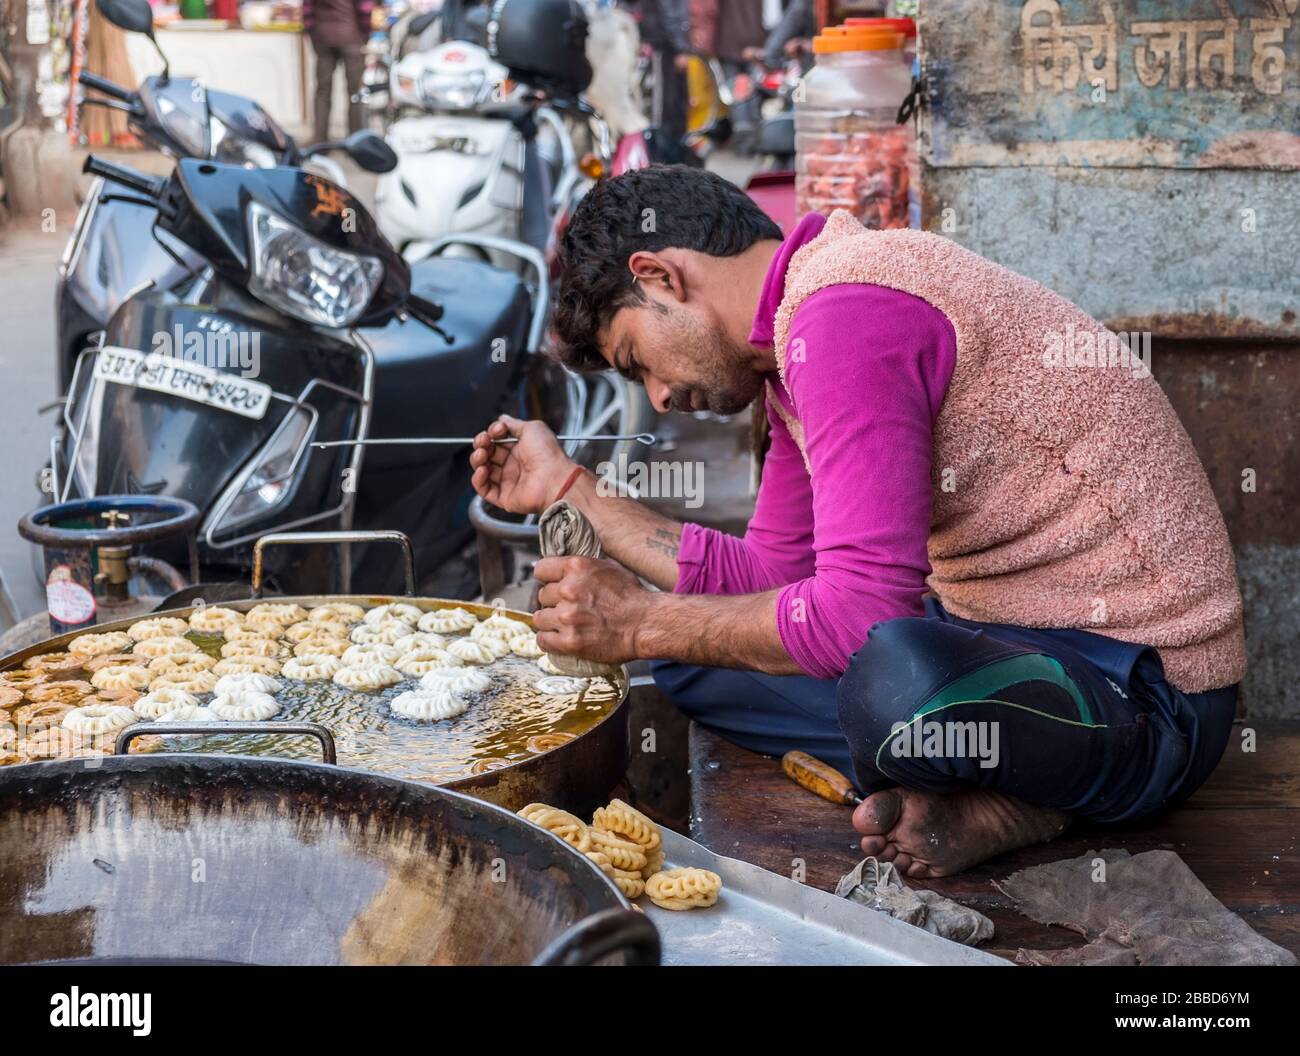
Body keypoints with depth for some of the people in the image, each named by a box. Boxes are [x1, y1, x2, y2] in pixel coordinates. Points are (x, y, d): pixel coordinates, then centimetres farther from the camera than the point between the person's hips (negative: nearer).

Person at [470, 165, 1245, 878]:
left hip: (1145, 688, -10)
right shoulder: (795, 347, 12)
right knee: (694, 643, 10)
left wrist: (645, 623, -13)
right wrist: (571, 488, 20)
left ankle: (1003, 804, -7)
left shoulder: (846, 312, -20)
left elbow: (862, 613, -27)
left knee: (893, 682, -42)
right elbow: (768, 578, 17)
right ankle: (995, 787, -4)